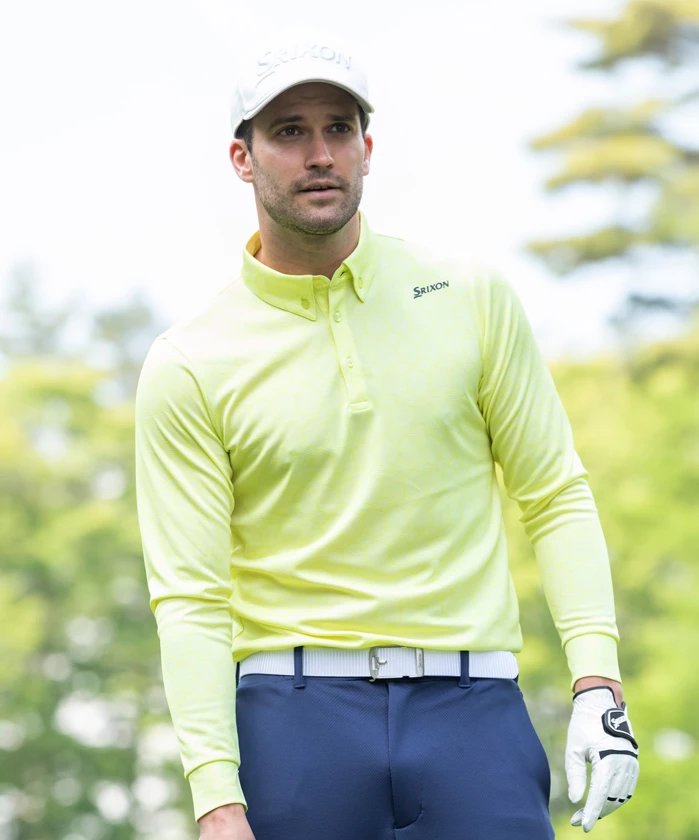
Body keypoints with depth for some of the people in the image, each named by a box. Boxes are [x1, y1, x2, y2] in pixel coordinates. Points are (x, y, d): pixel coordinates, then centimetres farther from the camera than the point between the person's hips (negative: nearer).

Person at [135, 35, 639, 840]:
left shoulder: (472, 298, 7)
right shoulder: (187, 369, 1)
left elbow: (556, 497, 9)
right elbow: (190, 597, -3)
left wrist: (597, 683, -4)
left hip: (472, 709, 1)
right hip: (293, 711, -1)